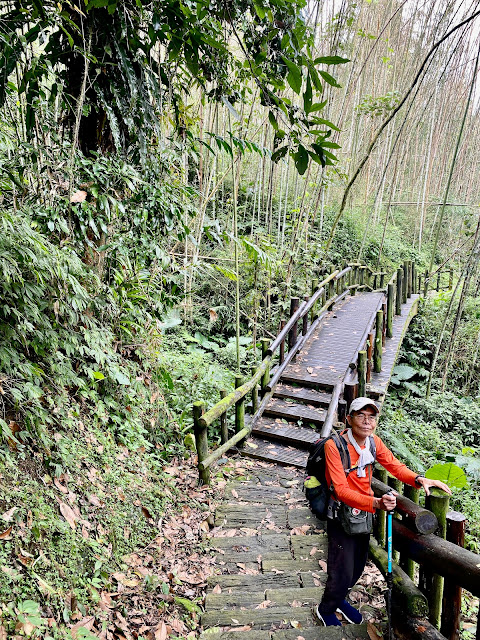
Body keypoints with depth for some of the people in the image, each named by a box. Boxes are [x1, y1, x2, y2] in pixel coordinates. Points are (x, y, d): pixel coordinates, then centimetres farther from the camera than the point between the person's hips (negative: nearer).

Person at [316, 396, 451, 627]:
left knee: (358, 567, 21)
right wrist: (376, 503, -43)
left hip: (365, 513, 6)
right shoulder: (334, 445, -27)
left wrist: (419, 479, -20)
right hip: (342, 517, -6)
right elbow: (342, 490, -30)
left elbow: (396, 466, 0)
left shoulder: (374, 442, -6)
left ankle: (339, 599, 49)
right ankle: (326, 610, 32)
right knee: (342, 574, 2)